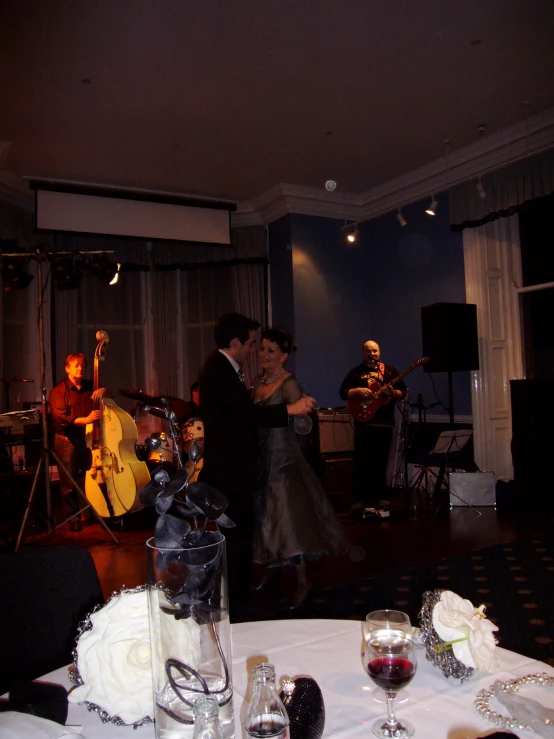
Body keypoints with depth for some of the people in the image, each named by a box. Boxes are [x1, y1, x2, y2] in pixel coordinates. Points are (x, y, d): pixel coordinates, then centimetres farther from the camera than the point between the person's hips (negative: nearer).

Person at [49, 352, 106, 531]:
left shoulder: (90, 387, 11)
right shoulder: (59, 391, -3)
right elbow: (61, 418, -15)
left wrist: (103, 390, -9)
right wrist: (85, 420, -28)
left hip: (89, 439, 4)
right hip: (67, 441, -3)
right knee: (69, 484, 2)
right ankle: (74, 519, 13)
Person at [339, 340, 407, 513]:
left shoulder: (390, 370, 11)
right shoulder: (356, 372, 7)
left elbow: (403, 392, 8)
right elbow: (343, 392, 1)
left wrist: (392, 392, -13)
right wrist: (358, 391, -16)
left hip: (385, 423, 2)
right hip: (363, 423, -2)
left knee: (380, 461, 7)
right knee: (362, 461, -4)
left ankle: (377, 497, 16)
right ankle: (360, 498, 1)